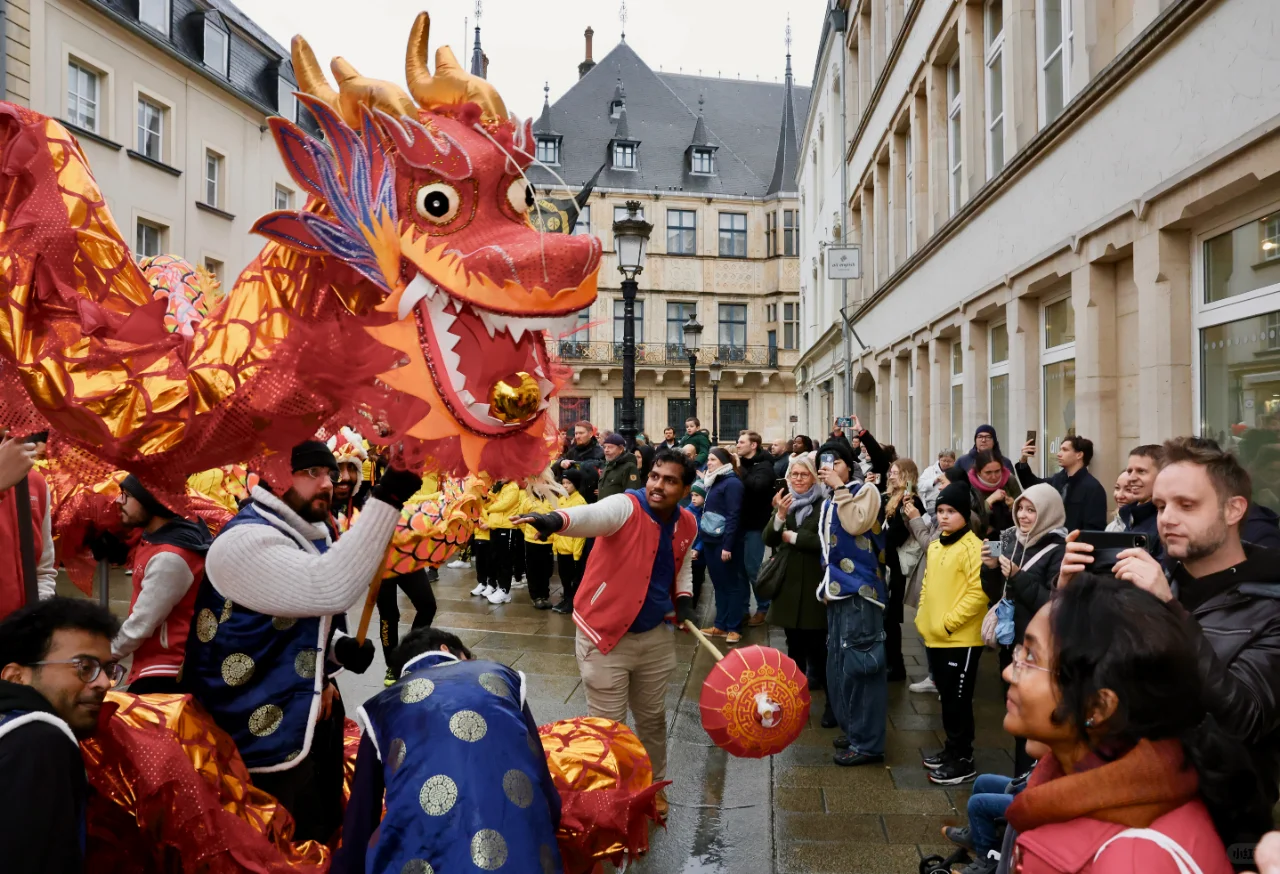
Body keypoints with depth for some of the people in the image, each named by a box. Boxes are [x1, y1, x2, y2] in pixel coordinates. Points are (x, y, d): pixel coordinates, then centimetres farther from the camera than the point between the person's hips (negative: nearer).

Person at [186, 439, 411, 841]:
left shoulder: (311, 535, 9)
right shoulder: (245, 541, -22)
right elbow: (332, 588, -38)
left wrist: (339, 647, -3)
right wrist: (387, 499, -40)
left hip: (313, 720, 9)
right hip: (270, 739, -9)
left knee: (325, 833, 23)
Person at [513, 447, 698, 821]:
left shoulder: (687, 525, -1)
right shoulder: (626, 506, -20)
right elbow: (592, 516, -44)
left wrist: (683, 599, 2)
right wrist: (557, 519, -65)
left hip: (656, 637, 5)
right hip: (606, 636, -5)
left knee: (652, 718, 21)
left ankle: (653, 785, 44)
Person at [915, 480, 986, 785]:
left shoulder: (972, 547, -14)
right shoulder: (935, 546, 12)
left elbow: (978, 592, -21)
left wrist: (949, 622, -19)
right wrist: (923, 618, 10)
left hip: (961, 639, -8)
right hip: (934, 637, 8)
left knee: (958, 699, 1)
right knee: (946, 696, 17)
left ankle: (963, 760, 12)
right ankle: (952, 749, 30)